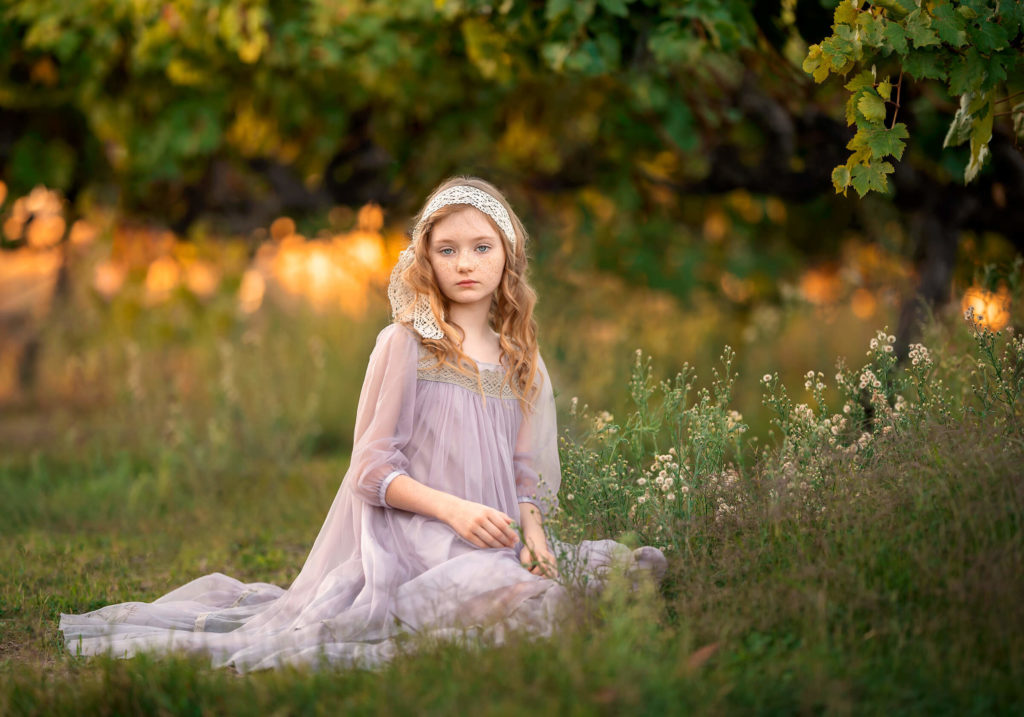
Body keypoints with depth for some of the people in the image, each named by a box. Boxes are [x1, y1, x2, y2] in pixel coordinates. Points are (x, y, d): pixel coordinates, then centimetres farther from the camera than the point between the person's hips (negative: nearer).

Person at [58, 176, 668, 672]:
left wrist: (531, 531, -2)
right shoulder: (406, 343, 3)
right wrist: (452, 509, -16)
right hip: (412, 534, -6)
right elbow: (373, 468, -2)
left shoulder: (521, 361, 19)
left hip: (491, 542, 6)